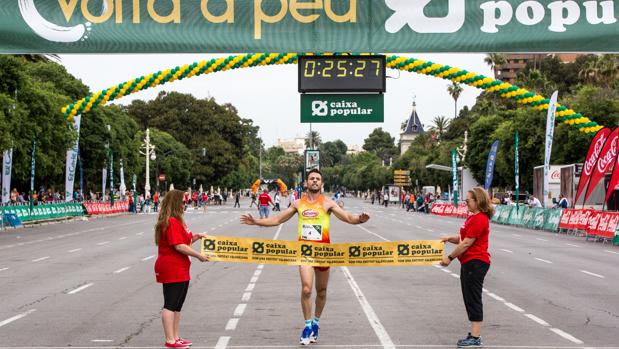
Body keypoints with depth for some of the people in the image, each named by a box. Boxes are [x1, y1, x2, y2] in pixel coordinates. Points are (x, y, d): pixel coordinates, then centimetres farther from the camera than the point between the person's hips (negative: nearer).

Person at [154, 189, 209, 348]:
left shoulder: (176, 221, 16)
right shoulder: (172, 222, -18)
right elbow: (179, 246, -22)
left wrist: (193, 238, 6)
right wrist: (199, 255, -17)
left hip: (179, 270, 11)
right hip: (172, 269, -11)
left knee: (177, 305, 15)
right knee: (170, 304, -6)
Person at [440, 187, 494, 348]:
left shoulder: (479, 219, -18)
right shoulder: (473, 217, 16)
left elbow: (466, 243, -18)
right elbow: (463, 238, 18)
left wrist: (450, 257, -11)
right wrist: (449, 238, -1)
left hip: (475, 263, -11)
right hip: (469, 263, 11)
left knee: (473, 299, -7)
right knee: (470, 299, 14)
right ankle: (474, 334, 21)